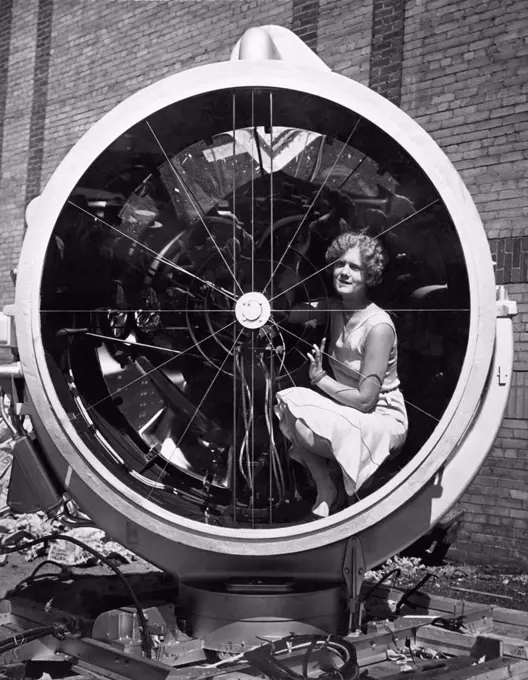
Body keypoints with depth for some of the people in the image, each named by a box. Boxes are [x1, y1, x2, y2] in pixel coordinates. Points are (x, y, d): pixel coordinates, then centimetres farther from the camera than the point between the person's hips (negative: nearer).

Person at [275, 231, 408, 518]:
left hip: (383, 420, -8)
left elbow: (365, 400, -22)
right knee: (285, 402, -12)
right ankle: (324, 493, -4)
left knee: (302, 428, -27)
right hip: (347, 407, 8)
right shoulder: (336, 308, 1)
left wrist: (320, 379, -12)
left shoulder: (378, 325, -22)